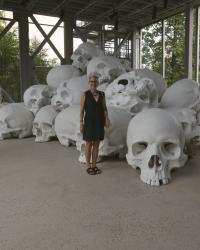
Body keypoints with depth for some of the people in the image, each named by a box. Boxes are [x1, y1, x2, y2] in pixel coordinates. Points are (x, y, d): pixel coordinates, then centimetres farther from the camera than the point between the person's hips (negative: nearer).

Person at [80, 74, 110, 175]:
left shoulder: (102, 94, 5)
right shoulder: (84, 94, -5)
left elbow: (104, 108, 9)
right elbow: (81, 110, -4)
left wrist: (106, 118, -5)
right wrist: (81, 123, -9)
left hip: (99, 121, 4)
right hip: (89, 121, -4)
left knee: (96, 144, 9)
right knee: (88, 144, 3)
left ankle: (94, 165, 20)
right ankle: (88, 166, 16)